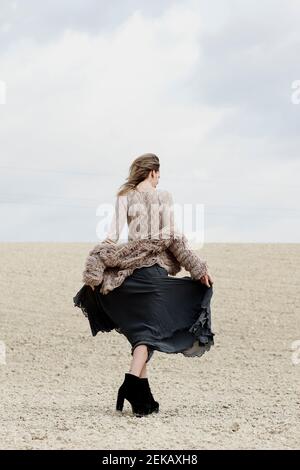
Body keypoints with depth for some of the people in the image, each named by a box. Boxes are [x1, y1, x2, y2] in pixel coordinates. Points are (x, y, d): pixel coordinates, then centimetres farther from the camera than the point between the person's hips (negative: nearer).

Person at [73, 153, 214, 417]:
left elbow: (113, 236, -3)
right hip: (156, 268, -2)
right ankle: (132, 382, -27)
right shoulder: (164, 197, 2)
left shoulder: (124, 197, 5)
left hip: (128, 267, 2)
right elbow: (174, 237, 0)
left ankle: (143, 396, 8)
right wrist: (198, 268, 5)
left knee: (139, 328, 10)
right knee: (150, 328, -3)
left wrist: (94, 269, -3)